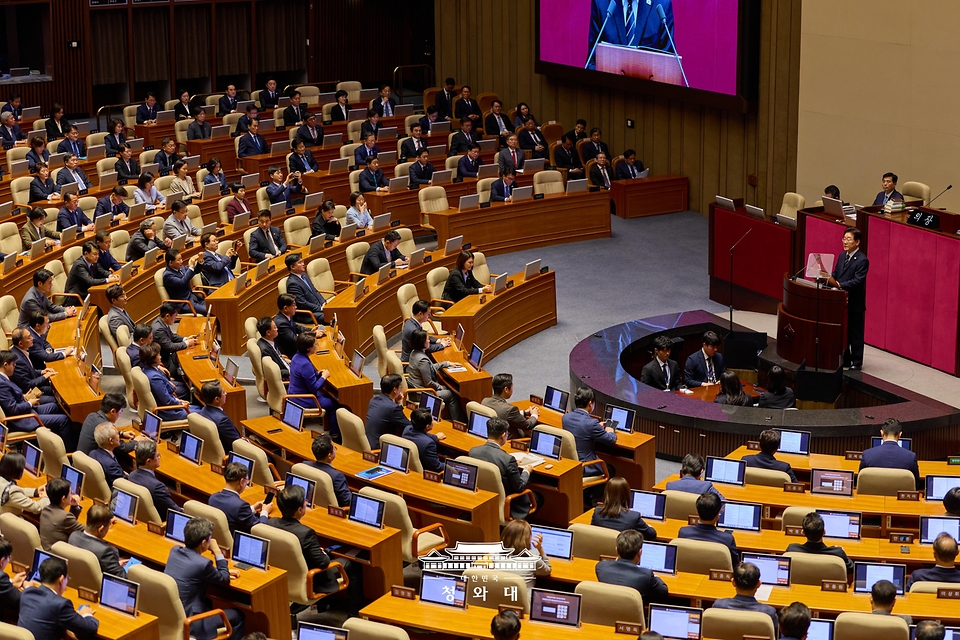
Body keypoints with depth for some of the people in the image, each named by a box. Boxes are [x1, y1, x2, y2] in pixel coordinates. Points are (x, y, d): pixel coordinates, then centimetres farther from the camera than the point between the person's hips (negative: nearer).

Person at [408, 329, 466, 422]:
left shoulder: (414, 353, 2)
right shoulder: (423, 360, -28)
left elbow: (431, 367, 17)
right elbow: (429, 383, -22)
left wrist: (447, 363, 16)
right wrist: (440, 387, -5)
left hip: (415, 389, 10)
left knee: (448, 388, 20)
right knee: (452, 395, 2)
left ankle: (462, 419, 26)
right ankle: (457, 422, 15)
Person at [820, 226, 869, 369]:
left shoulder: (862, 260, -16)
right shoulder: (842, 256, 10)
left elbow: (857, 281, -23)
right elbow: (836, 274, 13)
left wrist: (840, 285, -31)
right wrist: (829, 277, -8)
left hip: (855, 304, -8)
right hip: (842, 301, 8)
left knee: (855, 334, 3)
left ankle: (857, 363, 12)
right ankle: (845, 360, 27)